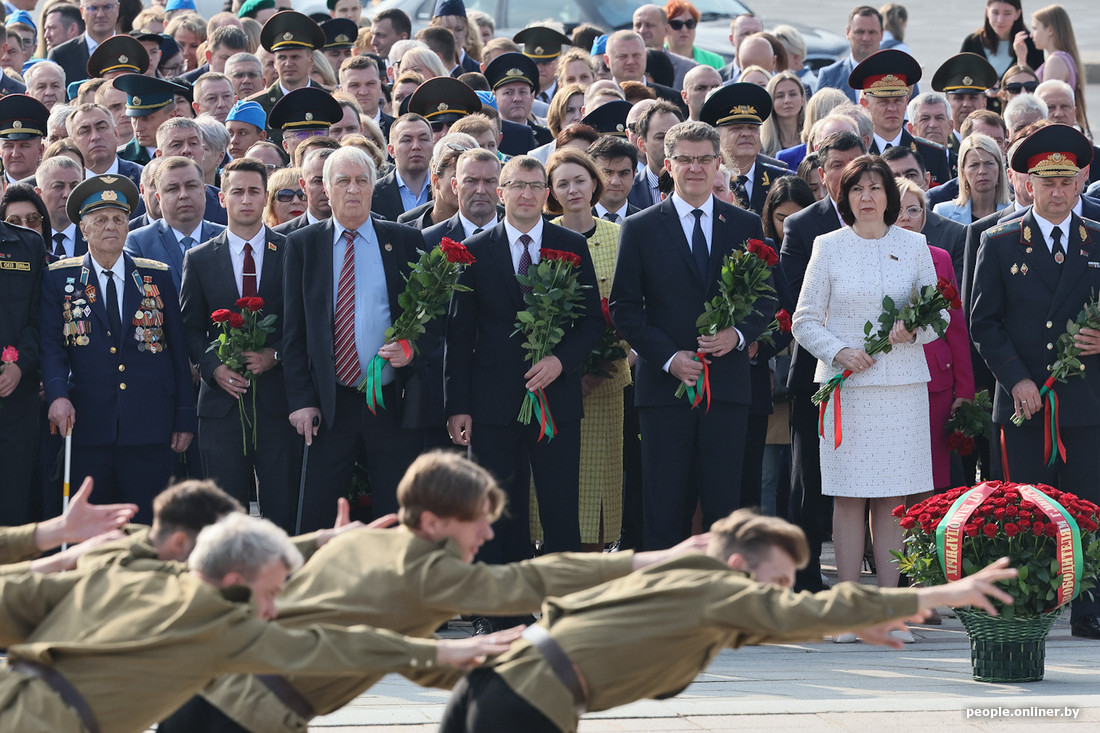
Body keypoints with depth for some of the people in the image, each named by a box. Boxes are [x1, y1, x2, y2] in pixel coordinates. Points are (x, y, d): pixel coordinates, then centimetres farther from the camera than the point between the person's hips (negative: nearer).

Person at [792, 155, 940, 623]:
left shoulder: (913, 247, 8)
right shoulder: (829, 248, 4)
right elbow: (805, 321, 4)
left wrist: (914, 330, -11)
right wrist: (839, 352, -12)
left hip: (902, 385, 1)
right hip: (846, 386, -1)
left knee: (893, 497, 1)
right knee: (848, 497, -3)